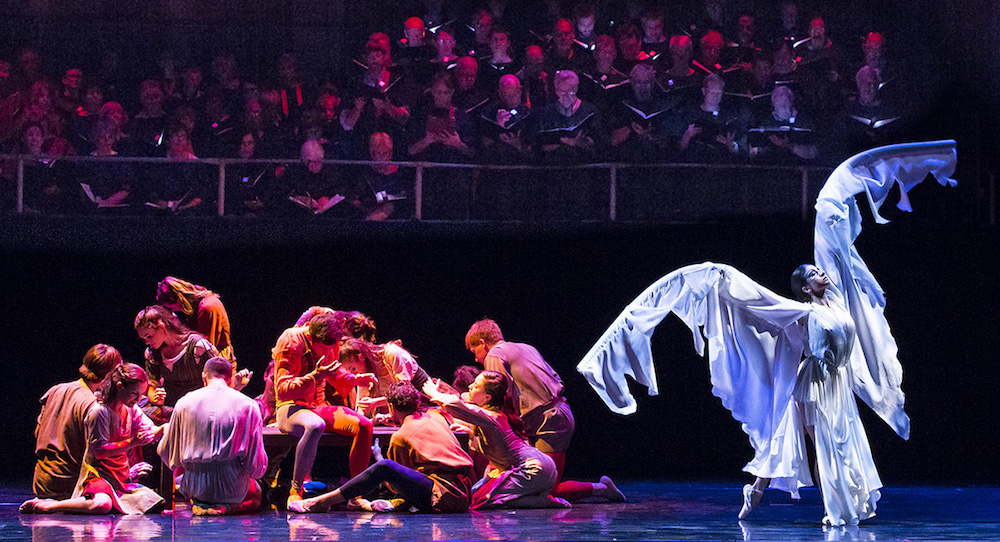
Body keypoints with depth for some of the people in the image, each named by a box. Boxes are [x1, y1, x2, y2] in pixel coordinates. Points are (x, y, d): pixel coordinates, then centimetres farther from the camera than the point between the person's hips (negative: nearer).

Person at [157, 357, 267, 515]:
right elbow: (258, 467, -4)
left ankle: (200, 503, 5)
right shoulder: (248, 405, -5)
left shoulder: (184, 403, 0)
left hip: (194, 487, 3)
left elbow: (165, 452, 9)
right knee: (256, 493, 31)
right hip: (232, 488, -3)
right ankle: (225, 507, -1)